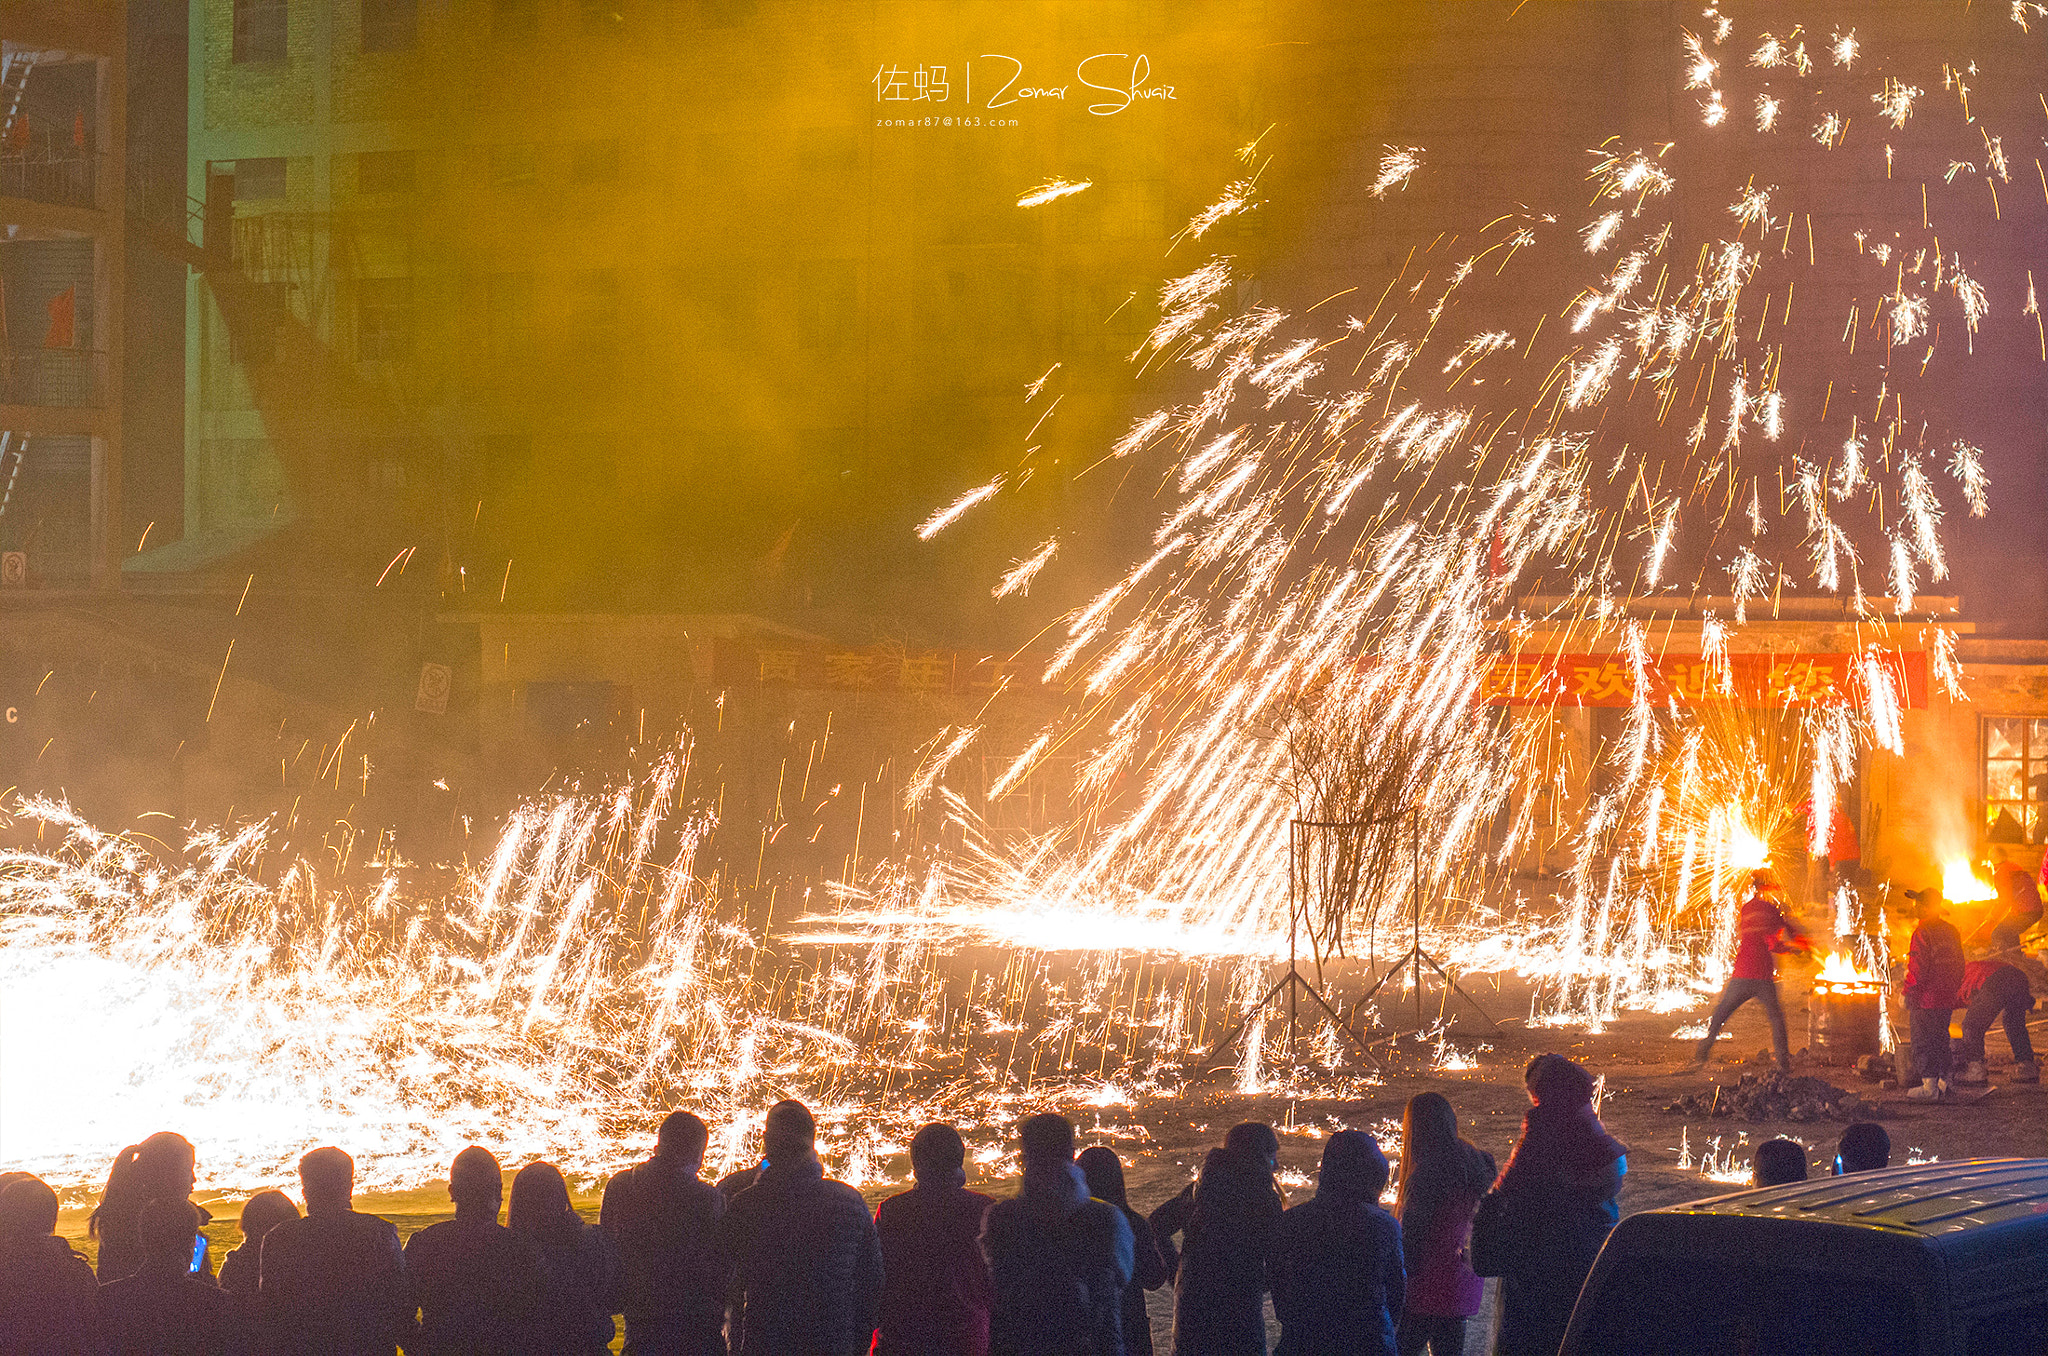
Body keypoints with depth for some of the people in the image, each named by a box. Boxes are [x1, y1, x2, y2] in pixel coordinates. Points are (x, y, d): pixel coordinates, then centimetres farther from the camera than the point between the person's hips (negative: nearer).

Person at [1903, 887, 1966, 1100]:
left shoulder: (1922, 933, -16)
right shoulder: (1951, 931, 8)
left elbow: (1917, 968, -19)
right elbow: (1959, 964, 14)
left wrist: (1908, 990, -10)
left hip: (1925, 997, -8)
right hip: (1946, 998, 8)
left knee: (1922, 1040, -1)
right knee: (1940, 1039, 17)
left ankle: (1929, 1086, -2)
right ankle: (1944, 1082, 19)